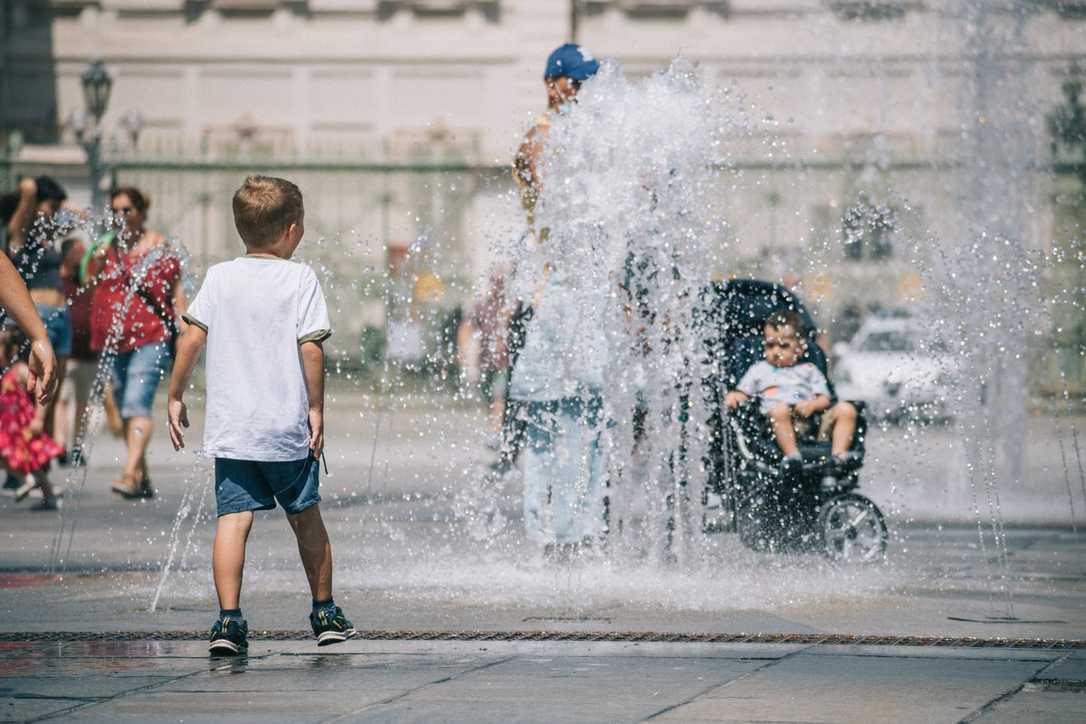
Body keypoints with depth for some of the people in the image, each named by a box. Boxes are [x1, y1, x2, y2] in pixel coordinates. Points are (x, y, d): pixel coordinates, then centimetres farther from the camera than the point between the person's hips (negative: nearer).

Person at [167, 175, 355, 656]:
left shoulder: (219, 278, 3)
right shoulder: (300, 279, -5)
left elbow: (192, 339, -1)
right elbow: (310, 348, -10)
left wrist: (175, 396, 8)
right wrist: (315, 407, -2)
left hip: (231, 429, 1)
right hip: (288, 427, -1)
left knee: (233, 518, -3)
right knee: (306, 518, 15)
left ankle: (229, 620, -15)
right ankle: (325, 613, 26)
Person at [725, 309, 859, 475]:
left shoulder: (808, 370, 29)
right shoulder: (759, 370, 30)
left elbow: (825, 399, 16)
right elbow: (743, 393, 21)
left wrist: (812, 404, -8)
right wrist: (733, 397, -3)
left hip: (814, 422, 2)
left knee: (846, 409, -21)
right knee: (779, 409, -38)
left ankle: (839, 453, -30)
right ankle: (792, 454, -48)